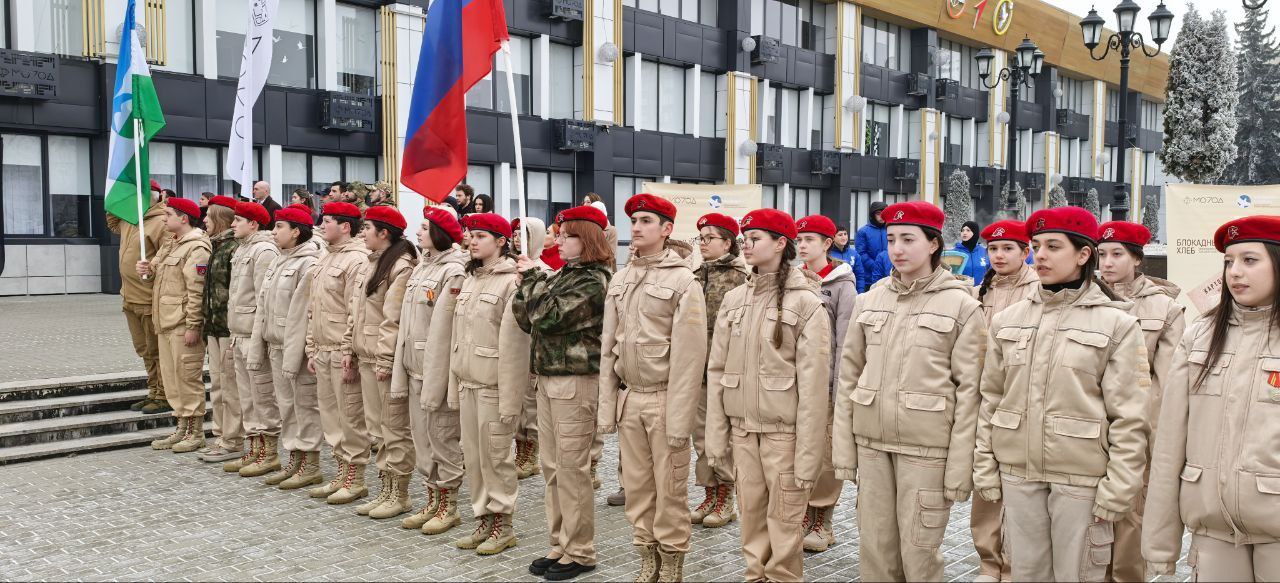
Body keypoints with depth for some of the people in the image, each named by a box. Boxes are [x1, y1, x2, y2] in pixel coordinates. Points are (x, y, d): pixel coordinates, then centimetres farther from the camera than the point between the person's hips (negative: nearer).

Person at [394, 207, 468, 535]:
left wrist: (435, 380, -18)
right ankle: (433, 501, 25)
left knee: (443, 437, 2)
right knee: (422, 437, 14)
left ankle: (448, 506, 14)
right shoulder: (421, 267, 13)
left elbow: (445, 329, -17)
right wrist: (400, 370, 10)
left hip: (439, 367, -8)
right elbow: (407, 321, 13)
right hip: (416, 367, 8)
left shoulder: (454, 271, -14)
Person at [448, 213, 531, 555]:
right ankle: (483, 520, 23)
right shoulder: (470, 279, 13)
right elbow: (458, 335, 15)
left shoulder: (511, 281, -11)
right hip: (468, 381, 7)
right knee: (473, 455, 12)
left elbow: (514, 343, -15)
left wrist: (509, 398, -17)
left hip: (494, 383, -7)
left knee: (495, 455, 1)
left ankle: (502, 525, 15)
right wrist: (454, 384, 12)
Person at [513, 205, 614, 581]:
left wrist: (533, 277, -7)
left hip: (575, 382, -8)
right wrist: (529, 280, -2)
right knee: (552, 468, 12)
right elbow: (527, 319, 12)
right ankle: (561, 545, 23)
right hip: (547, 379, 9)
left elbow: (549, 315, -20)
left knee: (572, 470, -2)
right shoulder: (561, 275, 14)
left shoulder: (594, 281, -11)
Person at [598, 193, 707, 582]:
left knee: (669, 488, 5)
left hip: (663, 397, -5)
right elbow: (608, 346, 11)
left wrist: (679, 417, -16)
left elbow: (689, 354, -12)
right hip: (628, 396, 5)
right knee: (636, 486, 12)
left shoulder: (683, 280, -8)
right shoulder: (619, 280, 9)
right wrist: (607, 404, 5)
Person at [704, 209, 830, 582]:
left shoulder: (805, 303, -8)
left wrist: (807, 453, -14)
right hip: (742, 429, 5)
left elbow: (813, 384, -11)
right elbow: (716, 370, 7)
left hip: (783, 430, -4)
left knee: (784, 520, 3)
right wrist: (716, 436, 3)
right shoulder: (733, 300, 7)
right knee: (751, 515, 13)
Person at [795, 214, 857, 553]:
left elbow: (844, 341, -8)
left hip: (825, 381, -4)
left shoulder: (842, 285, -5)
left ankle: (823, 522, 14)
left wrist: (840, 389, -11)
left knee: (824, 453, 1)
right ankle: (804, 513, 22)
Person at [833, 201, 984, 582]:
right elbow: (849, 377, 8)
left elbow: (968, 391, -6)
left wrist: (959, 465, -10)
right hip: (871, 442, 4)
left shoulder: (961, 305, -4)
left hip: (927, 446, -3)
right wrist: (844, 449, 3)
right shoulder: (868, 301, 7)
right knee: (875, 548, 11)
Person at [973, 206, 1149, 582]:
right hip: (1017, 473, 3)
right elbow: (991, 400, 9)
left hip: (1081, 478, -3)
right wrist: (985, 467, 6)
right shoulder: (1008, 320, 6)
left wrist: (1118, 489, -10)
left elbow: (1129, 417, -6)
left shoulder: (1117, 324, -5)